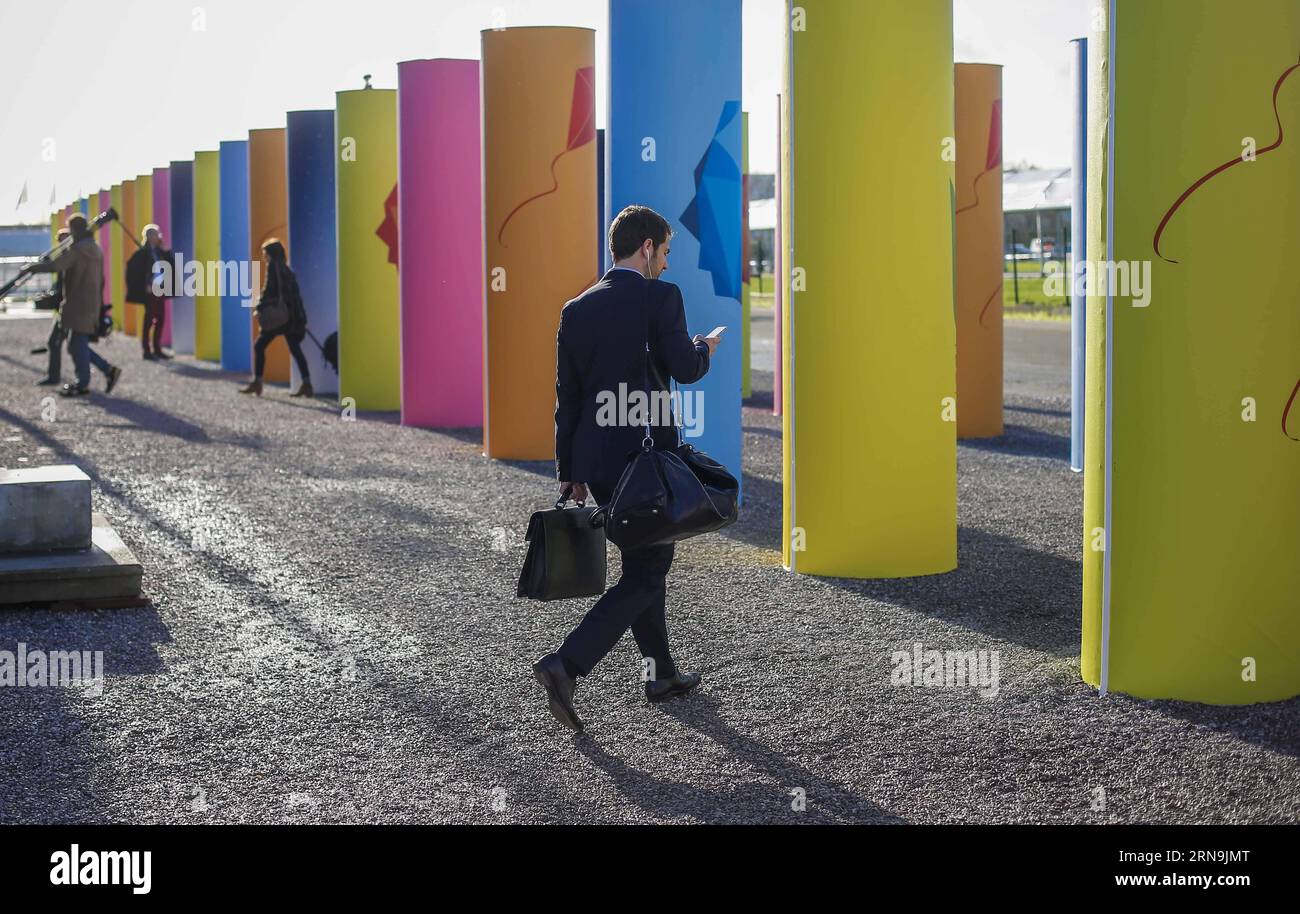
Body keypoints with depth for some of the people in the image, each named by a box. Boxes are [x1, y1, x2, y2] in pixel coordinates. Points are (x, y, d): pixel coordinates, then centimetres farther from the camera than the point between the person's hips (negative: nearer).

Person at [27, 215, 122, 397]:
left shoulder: (78, 249, -14)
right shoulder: (96, 249, 16)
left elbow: (54, 266, -24)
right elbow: (100, 279, 21)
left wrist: (31, 268, -12)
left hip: (80, 305, -9)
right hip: (92, 304, 9)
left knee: (77, 344, -2)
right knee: (78, 344, 14)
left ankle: (83, 384, 4)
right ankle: (109, 370, 11)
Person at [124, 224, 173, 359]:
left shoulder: (159, 251, 10)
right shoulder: (143, 252, -9)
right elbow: (133, 268, -15)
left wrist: (165, 250, -3)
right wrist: (144, 286, -16)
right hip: (149, 291, -7)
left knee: (160, 319, 8)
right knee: (149, 320, -3)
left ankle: (157, 349, 16)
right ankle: (147, 351, 3)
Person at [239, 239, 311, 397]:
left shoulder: (273, 266, -3)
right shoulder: (286, 269, 18)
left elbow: (268, 289, -11)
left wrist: (260, 307, -3)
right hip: (292, 316, 7)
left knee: (259, 346, 2)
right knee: (295, 349, 6)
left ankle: (257, 382, 0)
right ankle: (306, 384, -1)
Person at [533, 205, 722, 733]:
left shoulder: (576, 310, 8)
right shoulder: (660, 297, -11)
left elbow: (567, 397, 9)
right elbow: (685, 370, -11)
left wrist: (568, 472, 14)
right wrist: (704, 349, 13)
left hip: (594, 460, 7)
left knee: (644, 563, 21)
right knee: (645, 576, -1)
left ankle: (660, 672, 30)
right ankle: (566, 665, -15)